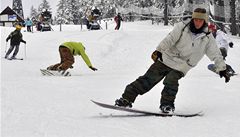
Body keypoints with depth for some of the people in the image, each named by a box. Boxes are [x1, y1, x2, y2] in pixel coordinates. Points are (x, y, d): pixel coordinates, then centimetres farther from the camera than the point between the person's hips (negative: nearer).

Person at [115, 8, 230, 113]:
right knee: (148, 79, -8)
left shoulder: (207, 38, -1)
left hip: (180, 68, 1)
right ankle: (127, 99, -6)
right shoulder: (182, 27, -6)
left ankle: (167, 105, -11)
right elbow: (170, 39, -17)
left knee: (171, 82, -26)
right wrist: (159, 50, -31)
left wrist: (222, 70, 7)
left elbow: (216, 55, 8)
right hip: (166, 60, -1)